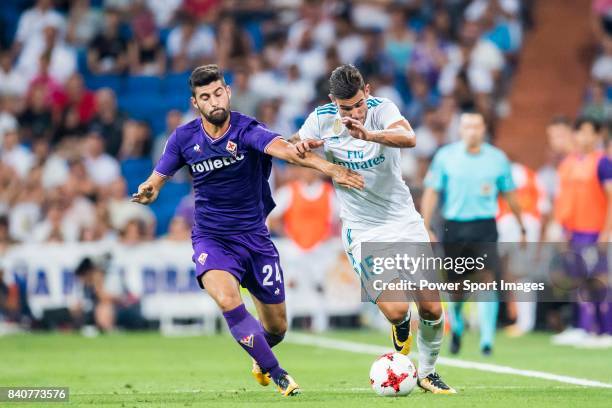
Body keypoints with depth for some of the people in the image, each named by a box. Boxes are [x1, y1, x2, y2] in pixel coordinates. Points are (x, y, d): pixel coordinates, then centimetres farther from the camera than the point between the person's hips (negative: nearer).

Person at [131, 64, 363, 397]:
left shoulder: (246, 129, -16)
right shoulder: (184, 138, -5)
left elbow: (283, 149, -34)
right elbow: (157, 179, 5)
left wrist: (328, 168, -52)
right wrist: (147, 192, -21)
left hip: (254, 238, 0)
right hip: (211, 238, 0)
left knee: (276, 328, 8)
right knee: (227, 299, -31)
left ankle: (260, 357, 47)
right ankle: (276, 374, -15)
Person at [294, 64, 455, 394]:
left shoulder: (382, 109, -13)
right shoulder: (322, 119, -7)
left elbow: (408, 138, -33)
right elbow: (290, 147, 8)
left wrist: (368, 134, -51)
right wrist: (301, 145, -16)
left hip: (404, 221, 1)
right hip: (362, 231, -1)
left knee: (432, 309, -3)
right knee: (395, 310, -17)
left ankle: (427, 373, 23)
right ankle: (401, 328, 21)